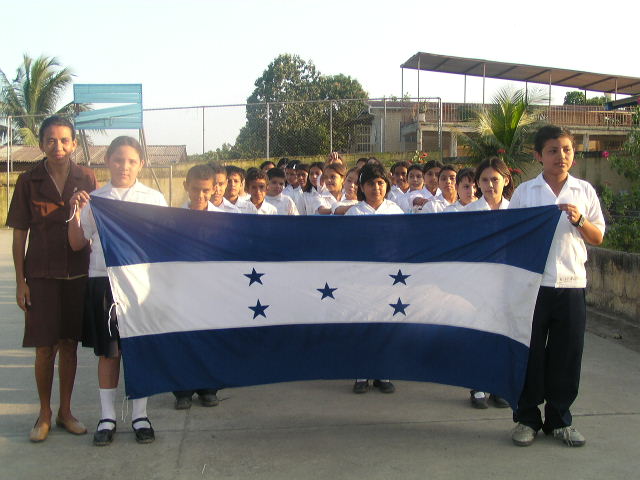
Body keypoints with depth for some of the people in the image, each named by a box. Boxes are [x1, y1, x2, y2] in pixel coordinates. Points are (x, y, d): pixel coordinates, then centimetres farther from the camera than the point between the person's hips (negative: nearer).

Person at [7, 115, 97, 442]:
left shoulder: (86, 179, 2)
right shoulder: (28, 181, -1)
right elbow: (19, 235, 0)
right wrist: (20, 281, -3)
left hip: (77, 273, 1)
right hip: (41, 274, -1)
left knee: (69, 344, 9)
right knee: (45, 347, 2)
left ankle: (65, 411, 23)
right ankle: (44, 414, 19)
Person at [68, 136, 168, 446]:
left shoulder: (154, 199, 5)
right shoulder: (93, 199, 6)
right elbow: (78, 244, 5)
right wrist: (76, 213, -8)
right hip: (103, 280, 0)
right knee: (108, 351, 6)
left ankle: (140, 415, 18)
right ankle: (107, 417, 18)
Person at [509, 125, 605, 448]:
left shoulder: (584, 191, 8)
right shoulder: (525, 192, 3)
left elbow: (598, 238, 10)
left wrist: (580, 220, -8)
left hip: (571, 282, 2)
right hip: (532, 282, -1)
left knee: (567, 352, 7)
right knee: (530, 351, 4)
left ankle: (559, 419, 22)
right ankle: (527, 418, 17)